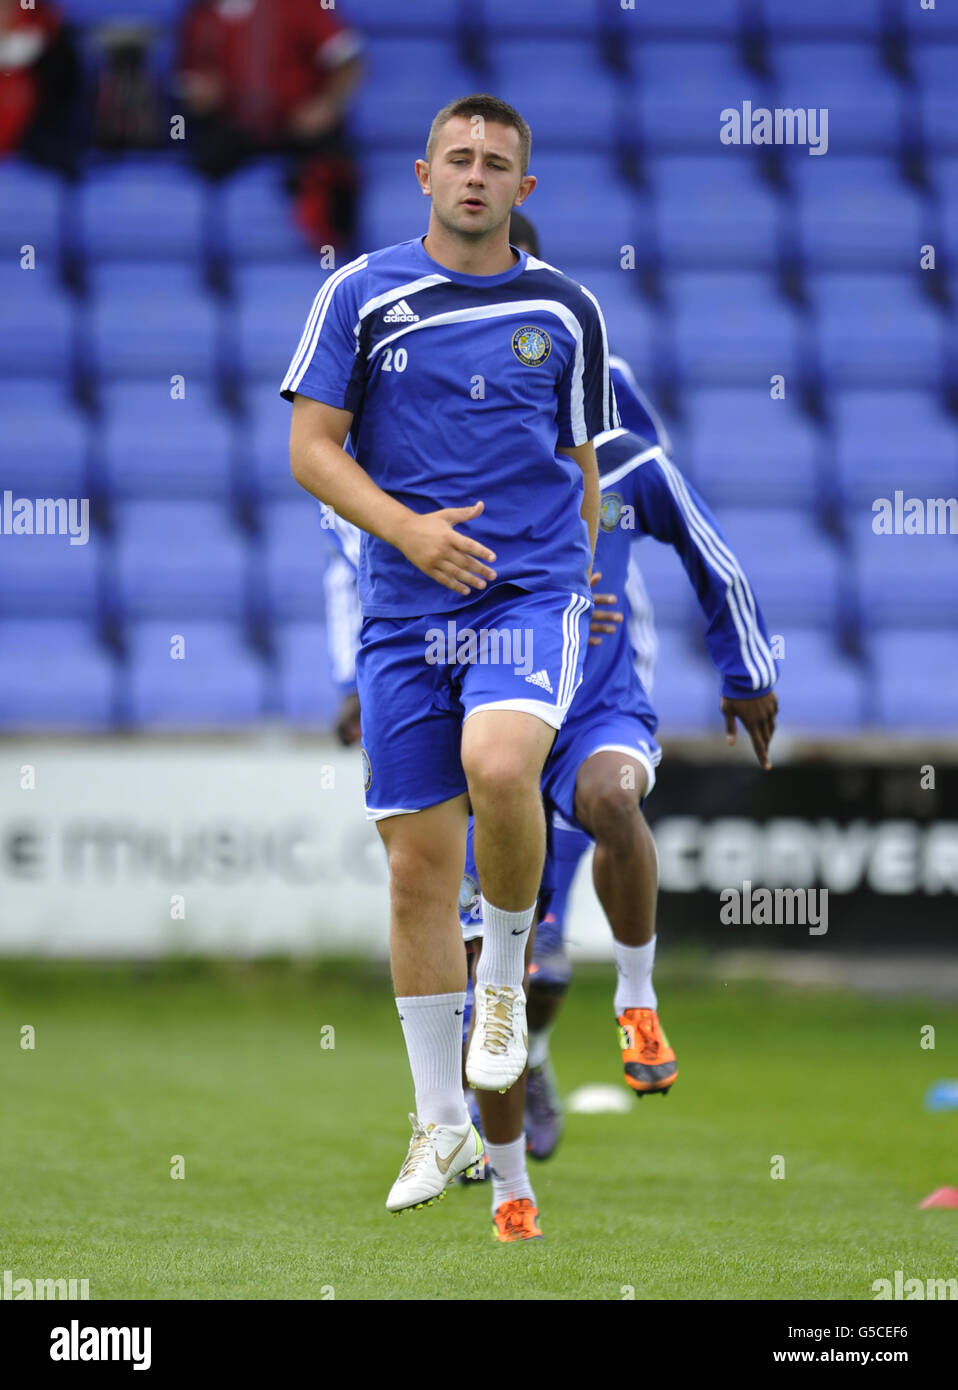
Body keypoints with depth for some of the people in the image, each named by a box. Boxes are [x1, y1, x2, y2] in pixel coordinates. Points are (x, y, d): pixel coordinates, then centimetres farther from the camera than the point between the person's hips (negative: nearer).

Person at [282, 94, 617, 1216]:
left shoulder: (565, 310, 8)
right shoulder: (363, 294, 3)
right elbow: (311, 448, 1)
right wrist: (409, 530, -13)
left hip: (534, 589, -1)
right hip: (406, 612, 1)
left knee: (498, 765, -30)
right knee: (418, 862, 0)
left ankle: (507, 968, -1)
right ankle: (442, 1124, 12)